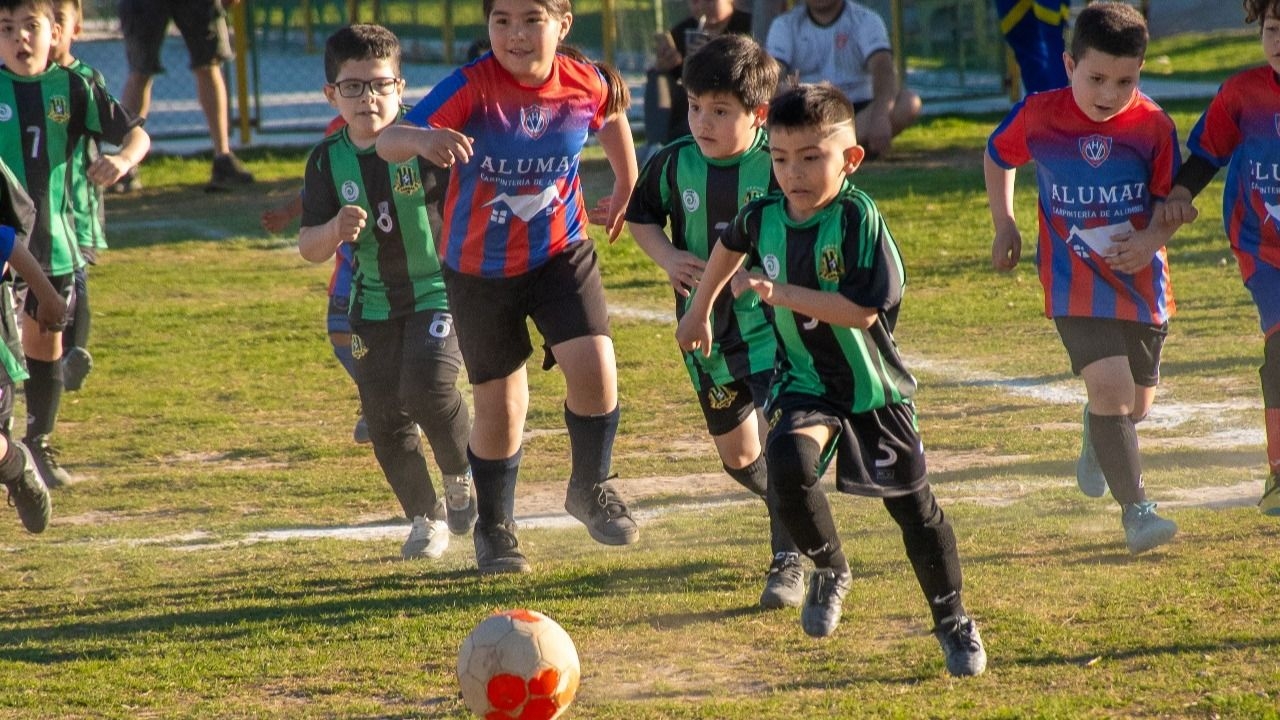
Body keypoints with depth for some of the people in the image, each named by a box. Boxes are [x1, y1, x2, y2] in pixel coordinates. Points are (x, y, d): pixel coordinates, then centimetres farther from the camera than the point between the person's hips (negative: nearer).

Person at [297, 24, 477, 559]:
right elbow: (309, 249, -2)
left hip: (438, 290, -4)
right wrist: (337, 230, -23)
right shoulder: (329, 159, -3)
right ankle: (425, 517, 25)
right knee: (384, 418, 5)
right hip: (374, 303, 4)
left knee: (428, 385, -24)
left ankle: (463, 476, 4)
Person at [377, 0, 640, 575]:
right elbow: (388, 142, -34)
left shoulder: (588, 85, -11)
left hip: (561, 253, 1)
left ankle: (590, 489, 10)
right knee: (499, 406, 6)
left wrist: (624, 193, 25)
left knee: (594, 369, -17)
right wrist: (424, 139, -57)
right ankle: (494, 529, 30)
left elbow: (612, 117, 15)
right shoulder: (472, 87, -22)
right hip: (479, 269, -1)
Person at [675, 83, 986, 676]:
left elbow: (864, 310, -27)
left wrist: (782, 293, -29)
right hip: (804, 383, 2)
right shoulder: (763, 217, -6)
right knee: (788, 461, -28)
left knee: (913, 508, 8)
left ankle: (952, 621, 29)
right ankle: (829, 571, -2)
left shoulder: (859, 219, -21)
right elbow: (730, 246, 19)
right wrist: (699, 310, 28)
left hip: (873, 387, -2)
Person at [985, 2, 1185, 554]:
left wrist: (1153, 240, -21)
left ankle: (1097, 431, 53)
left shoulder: (1153, 126, -9)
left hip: (1141, 280, 2)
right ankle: (1136, 510, -14)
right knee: (1110, 385, -20)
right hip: (1074, 280, -2)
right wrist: (1004, 225, 7)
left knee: (1137, 403, 16)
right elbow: (998, 157, 12)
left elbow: (1170, 200, -2)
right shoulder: (1038, 116, -9)